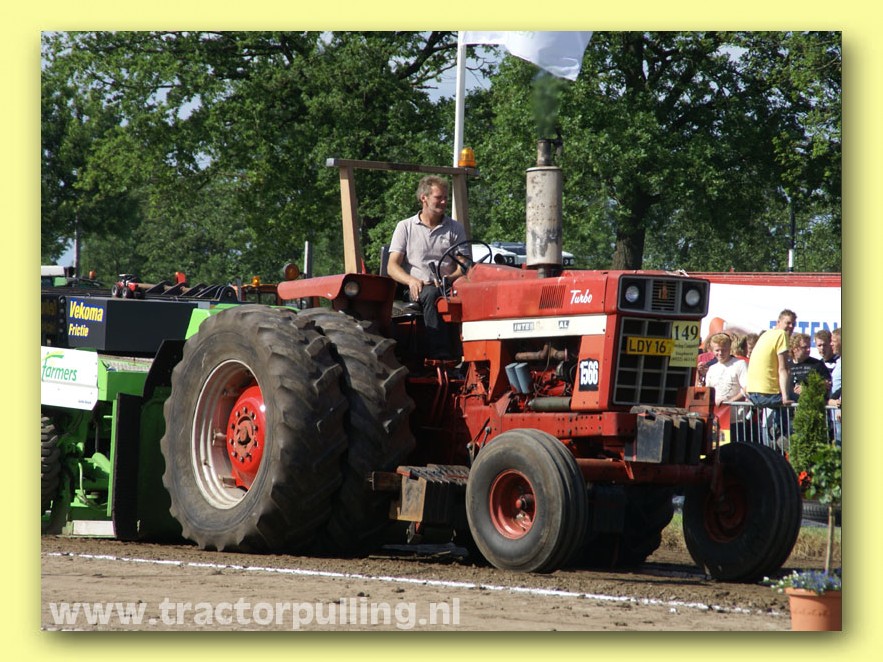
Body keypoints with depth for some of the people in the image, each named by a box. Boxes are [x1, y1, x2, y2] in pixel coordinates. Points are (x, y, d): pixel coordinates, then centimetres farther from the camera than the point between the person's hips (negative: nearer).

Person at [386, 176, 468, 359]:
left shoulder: (455, 228, 17)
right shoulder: (405, 227, 12)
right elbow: (392, 267, 5)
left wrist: (449, 278, -16)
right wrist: (411, 280, -17)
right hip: (417, 290, -1)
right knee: (431, 294, -38)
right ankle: (440, 355, -44)